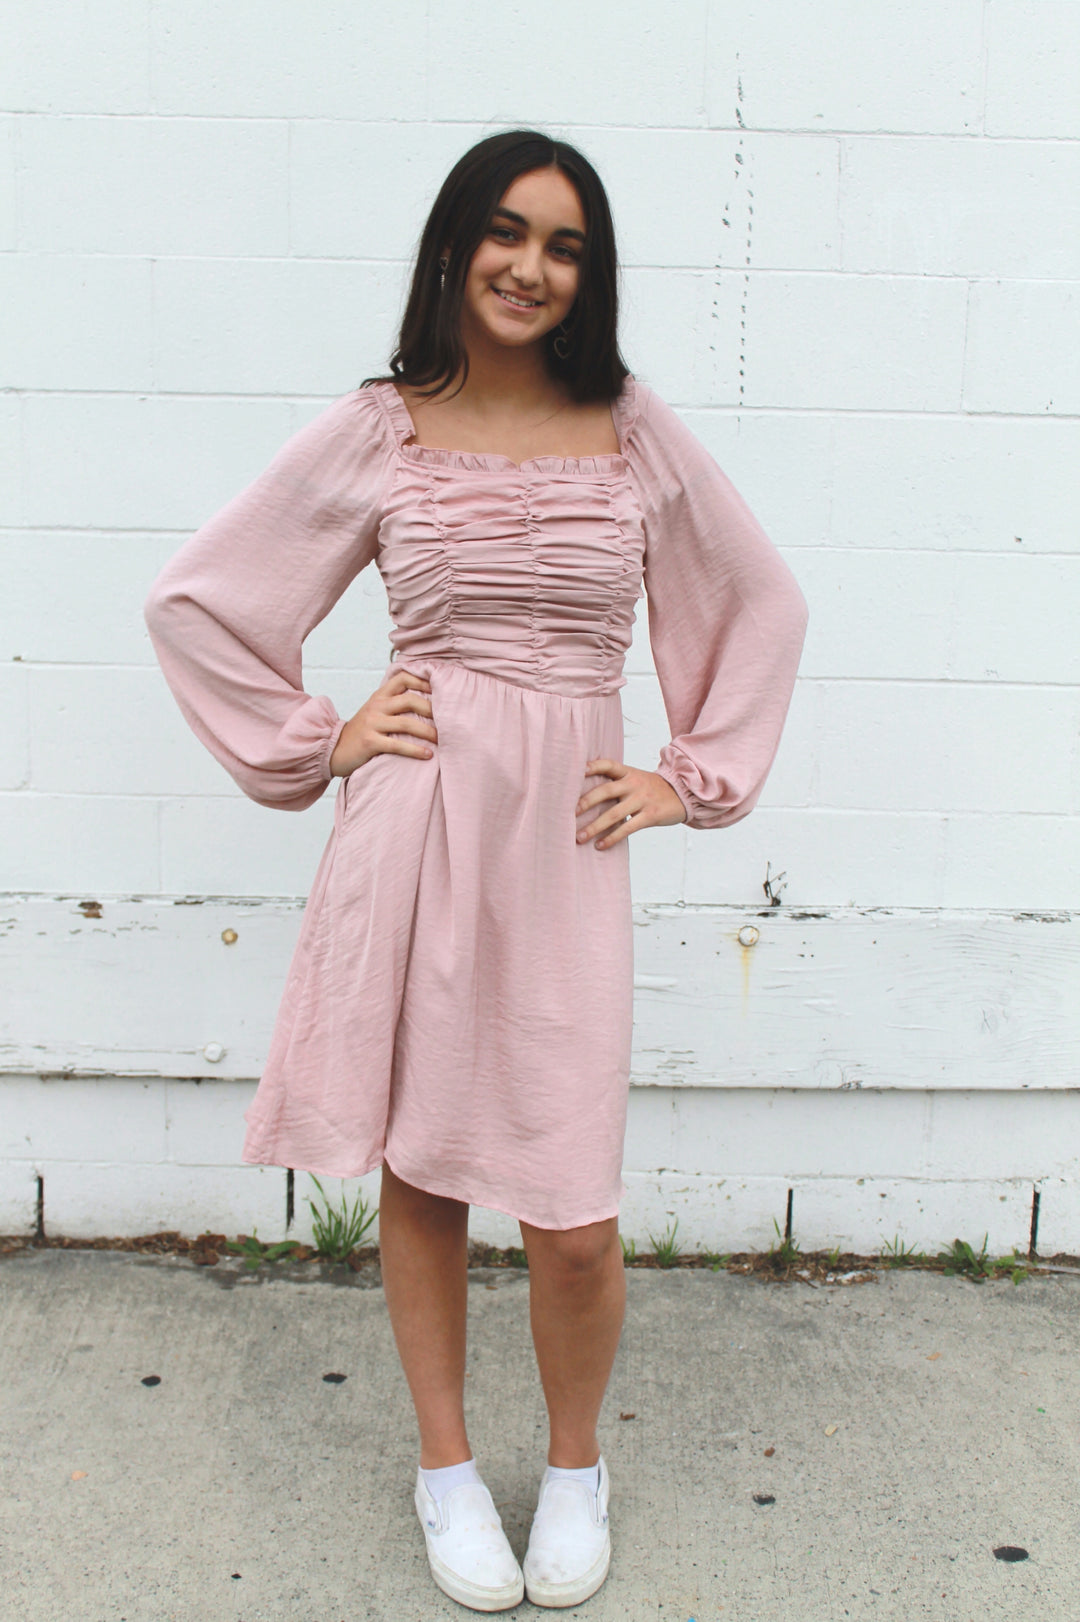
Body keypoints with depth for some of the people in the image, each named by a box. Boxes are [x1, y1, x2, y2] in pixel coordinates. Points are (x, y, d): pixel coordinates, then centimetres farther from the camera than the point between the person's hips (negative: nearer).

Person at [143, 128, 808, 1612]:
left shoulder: (635, 432, 6)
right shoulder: (375, 433, 3)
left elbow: (764, 604, 16)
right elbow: (193, 599, 8)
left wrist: (693, 775, 8)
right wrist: (312, 746, 2)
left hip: (565, 840, 0)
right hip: (415, 824, 0)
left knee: (574, 1219, 0)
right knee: (419, 1172, 11)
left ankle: (577, 1464, 31)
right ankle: (446, 1465, 35)